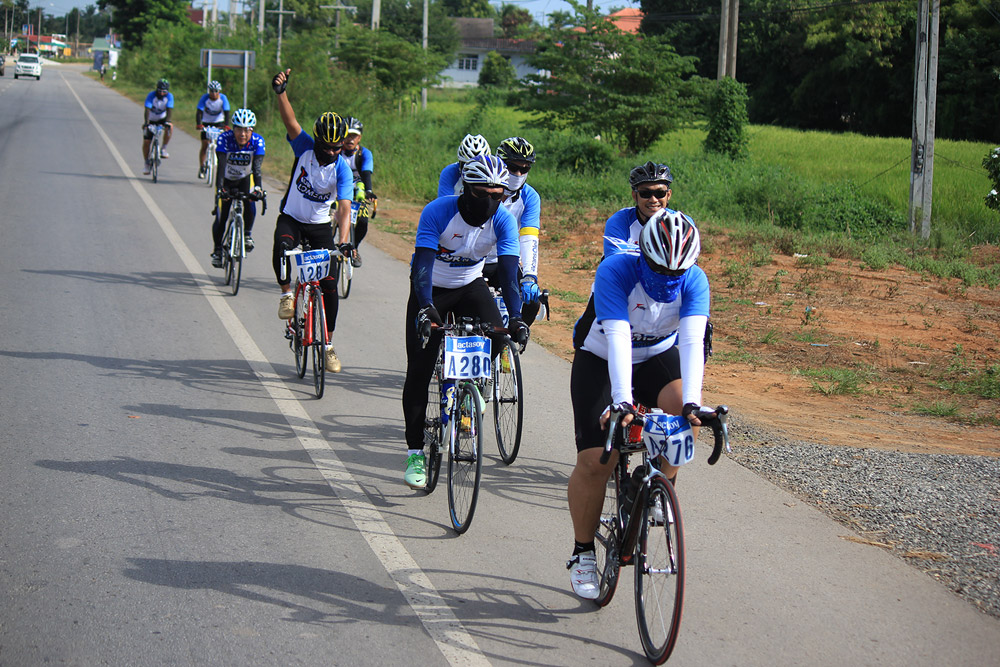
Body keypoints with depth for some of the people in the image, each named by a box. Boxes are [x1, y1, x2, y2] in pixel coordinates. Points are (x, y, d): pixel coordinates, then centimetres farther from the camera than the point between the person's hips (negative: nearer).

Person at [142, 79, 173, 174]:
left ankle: (163, 148, -17)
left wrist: (167, 121, -44)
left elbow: (169, 110, -27)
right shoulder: (151, 96, -23)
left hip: (162, 119, 1)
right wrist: (146, 123, -47)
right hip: (151, 120, -1)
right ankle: (147, 164, 8)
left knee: (170, 127, -33)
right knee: (146, 142, -7)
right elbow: (147, 110, -33)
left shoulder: (169, 96, -17)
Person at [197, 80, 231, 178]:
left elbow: (226, 113, -24)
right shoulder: (205, 98, -20)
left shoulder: (223, 98, -17)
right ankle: (201, 167, 3)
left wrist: (226, 125, -40)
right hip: (206, 122, -1)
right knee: (204, 145, -7)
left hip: (218, 122, 1)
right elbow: (199, 112, -27)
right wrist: (198, 124, -43)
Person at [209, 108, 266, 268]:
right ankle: (217, 250, 16)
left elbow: (257, 168, -32)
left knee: (250, 201, -29)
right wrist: (220, 188, -48)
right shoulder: (224, 139, -28)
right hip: (227, 179, -1)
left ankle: (247, 233, -6)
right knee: (221, 217, -6)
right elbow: (221, 166, -35)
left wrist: (258, 188, -48)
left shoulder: (257, 141, -25)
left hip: (245, 178, 1)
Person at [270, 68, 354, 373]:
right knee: (282, 246, -36)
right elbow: (290, 119, -26)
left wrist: (343, 241, -41)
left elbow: (345, 209, -27)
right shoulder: (304, 147, -12)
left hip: (320, 225, 0)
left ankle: (328, 344, 10)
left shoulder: (342, 169, -17)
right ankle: (286, 292, -11)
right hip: (291, 218, 0)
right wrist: (280, 92, -43)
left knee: (329, 285, -6)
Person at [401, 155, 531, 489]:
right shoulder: (437, 212, -28)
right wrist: (426, 308, -51)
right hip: (431, 290, -2)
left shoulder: (503, 220, -20)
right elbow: (422, 265, -36)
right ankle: (415, 452, 3)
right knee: (419, 372, -8)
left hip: (470, 286, 2)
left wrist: (516, 317, -41)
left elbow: (509, 271, -27)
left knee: (496, 336, -25)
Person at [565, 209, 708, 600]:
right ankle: (582, 553, 5)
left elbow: (691, 341, -35)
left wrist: (692, 402, -49)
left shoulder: (694, 281, -23)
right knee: (595, 461, -13)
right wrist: (622, 401, -52)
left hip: (657, 356, 2)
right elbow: (617, 339, -41)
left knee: (685, 408, -30)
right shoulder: (615, 271, -32)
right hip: (600, 359, -2)